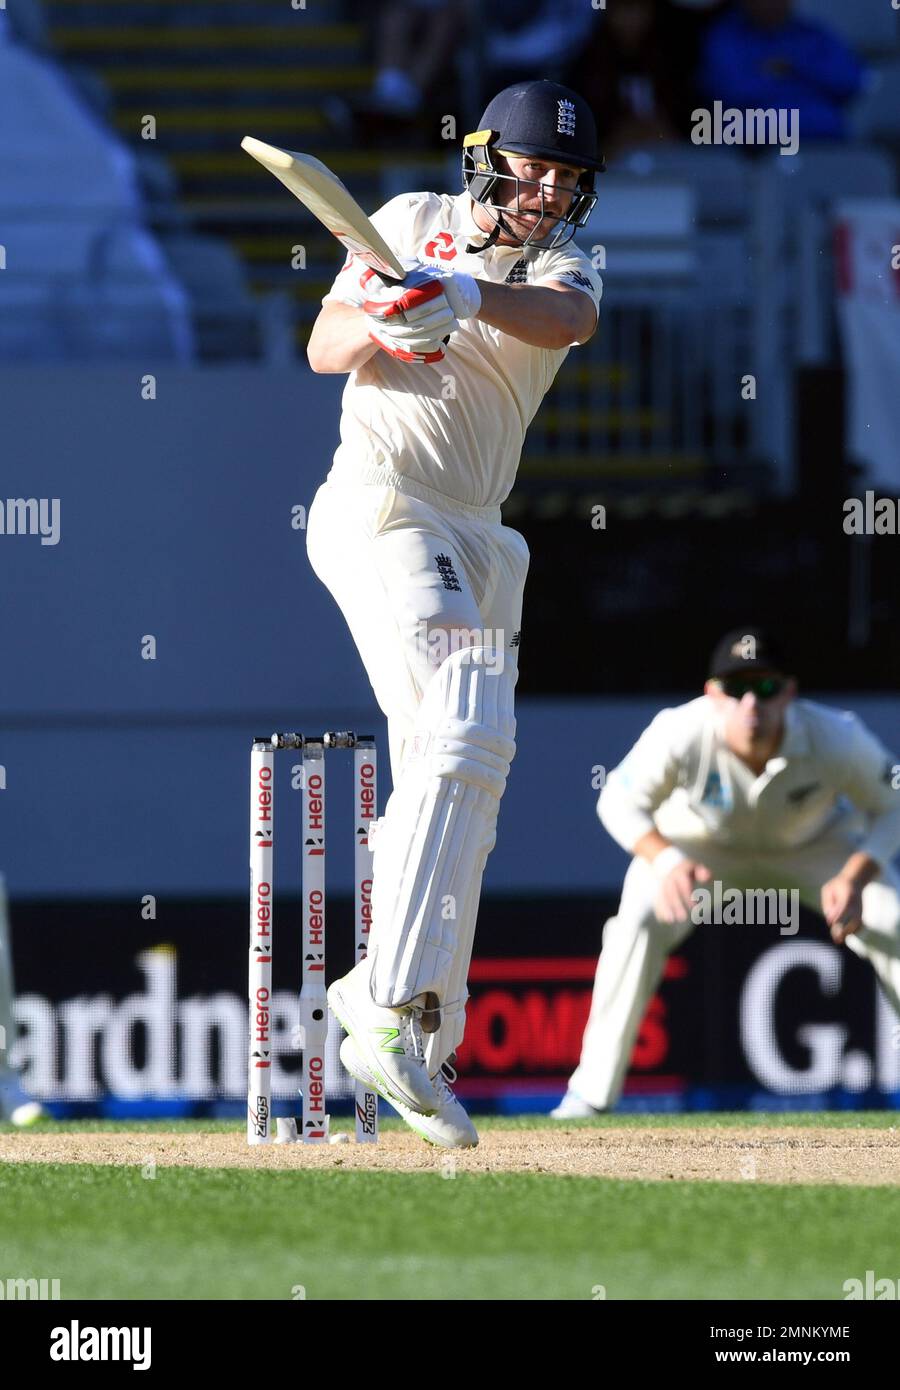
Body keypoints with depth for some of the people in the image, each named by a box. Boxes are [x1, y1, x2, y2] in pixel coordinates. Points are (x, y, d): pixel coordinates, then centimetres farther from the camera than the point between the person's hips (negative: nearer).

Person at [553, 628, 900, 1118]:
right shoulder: (679, 734, -37)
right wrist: (664, 860, -41)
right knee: (638, 925, -27)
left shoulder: (837, 739, -35)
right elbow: (619, 801, -20)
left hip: (813, 843, 1)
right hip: (701, 842, -1)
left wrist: (854, 879, -36)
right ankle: (591, 1092, -15)